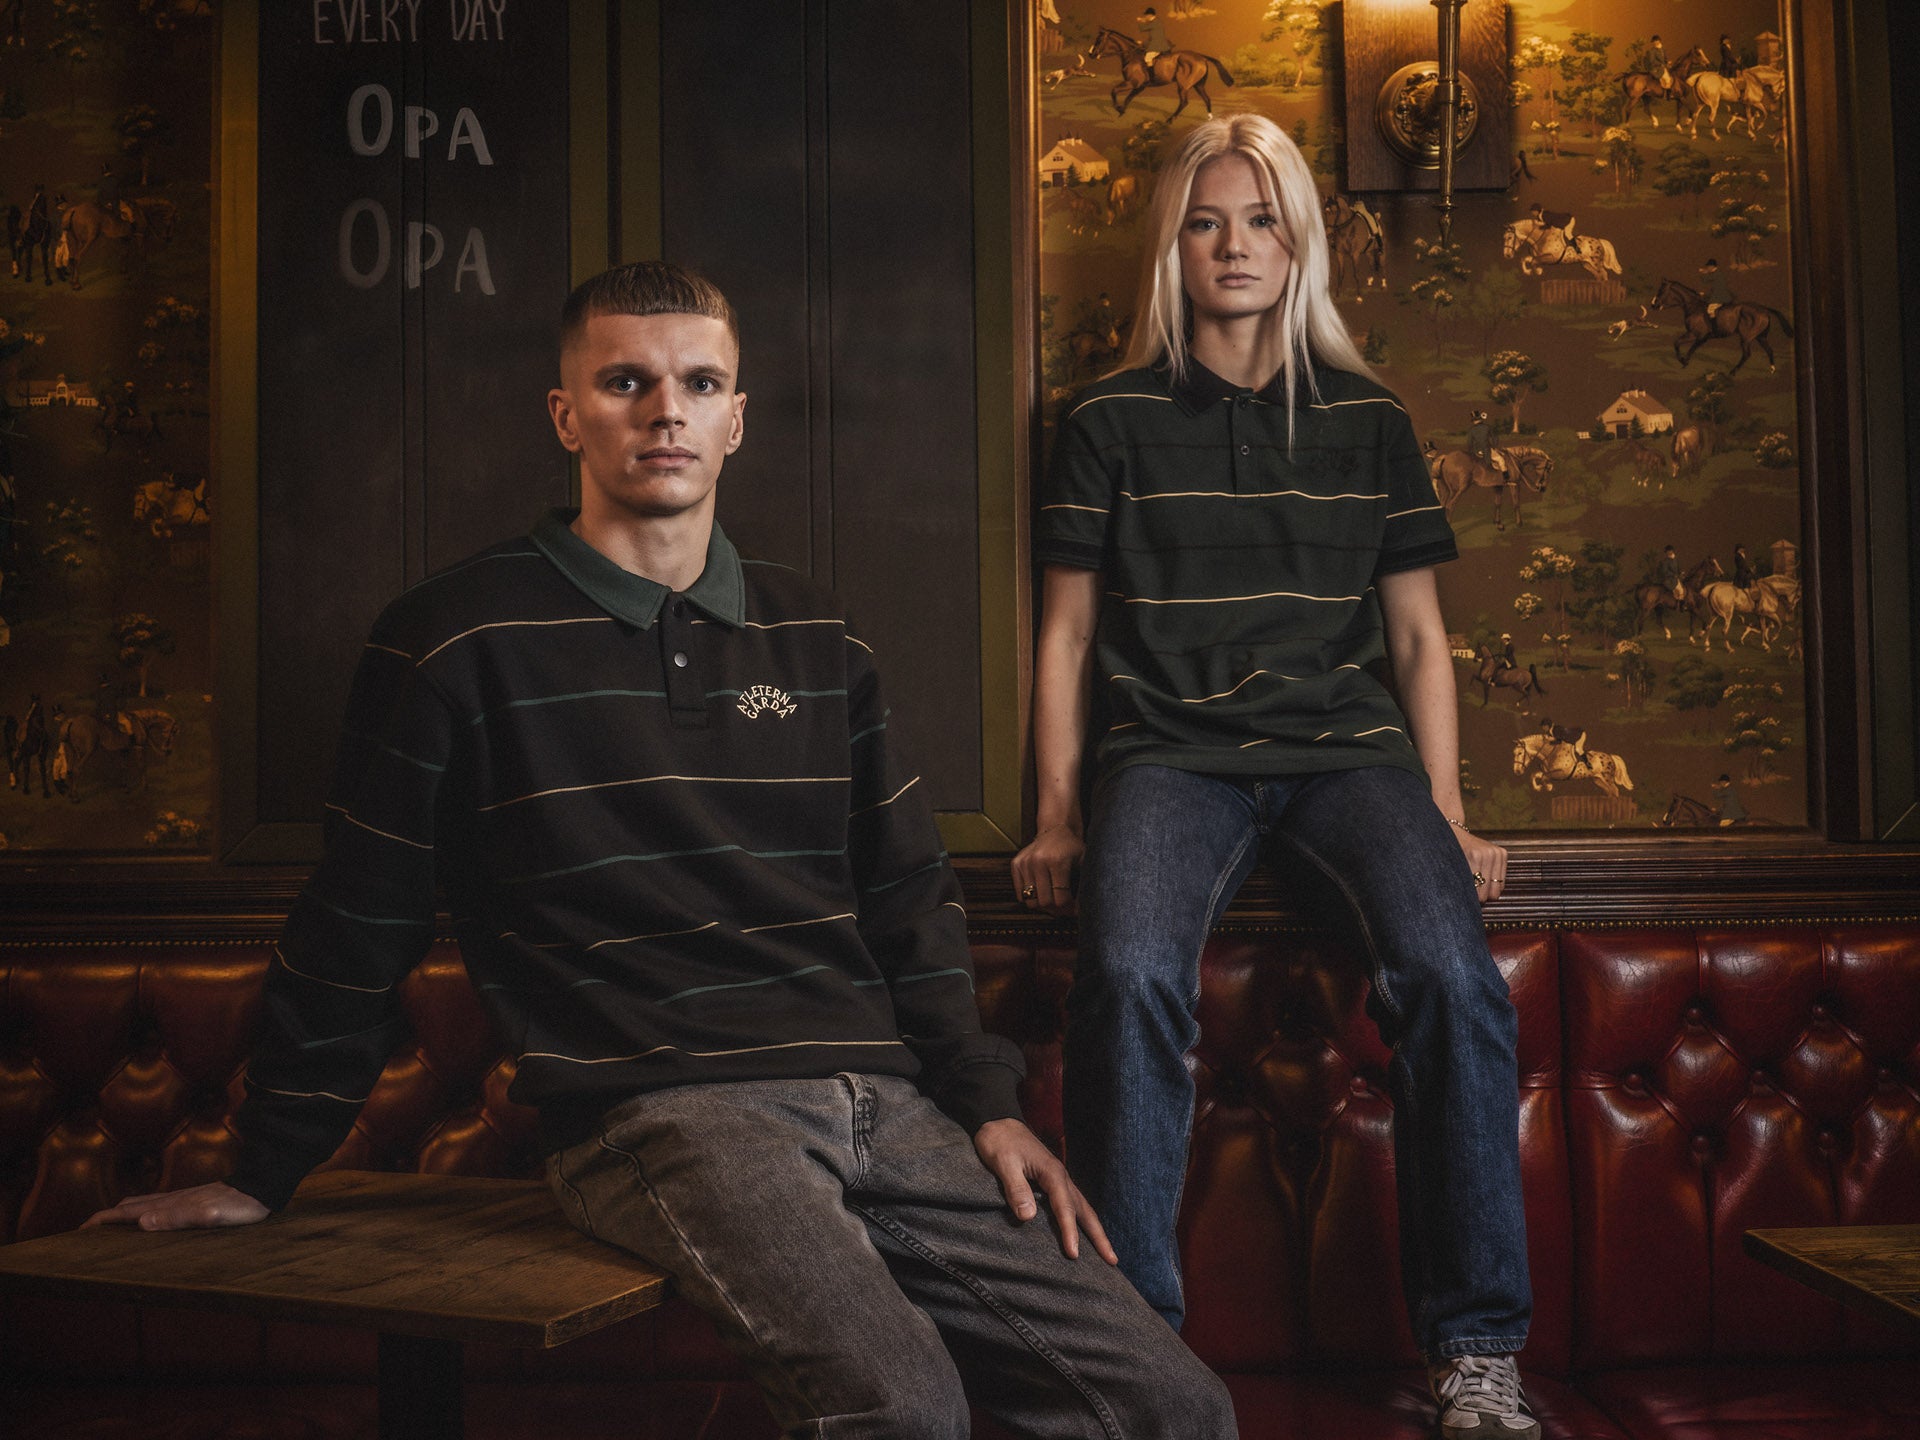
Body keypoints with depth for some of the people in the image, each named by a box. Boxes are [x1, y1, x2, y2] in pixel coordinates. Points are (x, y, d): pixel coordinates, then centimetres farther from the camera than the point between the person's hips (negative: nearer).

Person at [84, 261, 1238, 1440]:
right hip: (662, 1110, -5)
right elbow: (356, 931, 6)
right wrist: (264, 1176, 11)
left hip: (882, 1104, 5)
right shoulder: (461, 637, 1)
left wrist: (986, 1102, 8)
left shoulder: (812, 635, 15)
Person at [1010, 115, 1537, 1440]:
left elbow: (1418, 636, 17)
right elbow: (1069, 633, 13)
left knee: (1450, 970, -28)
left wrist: (1447, 814, 6)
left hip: (1347, 748, 1)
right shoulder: (1113, 421, 12)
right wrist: (1058, 817, 3)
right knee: (1131, 973, -32)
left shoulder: (1367, 422, 17)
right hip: (1171, 750, -1)